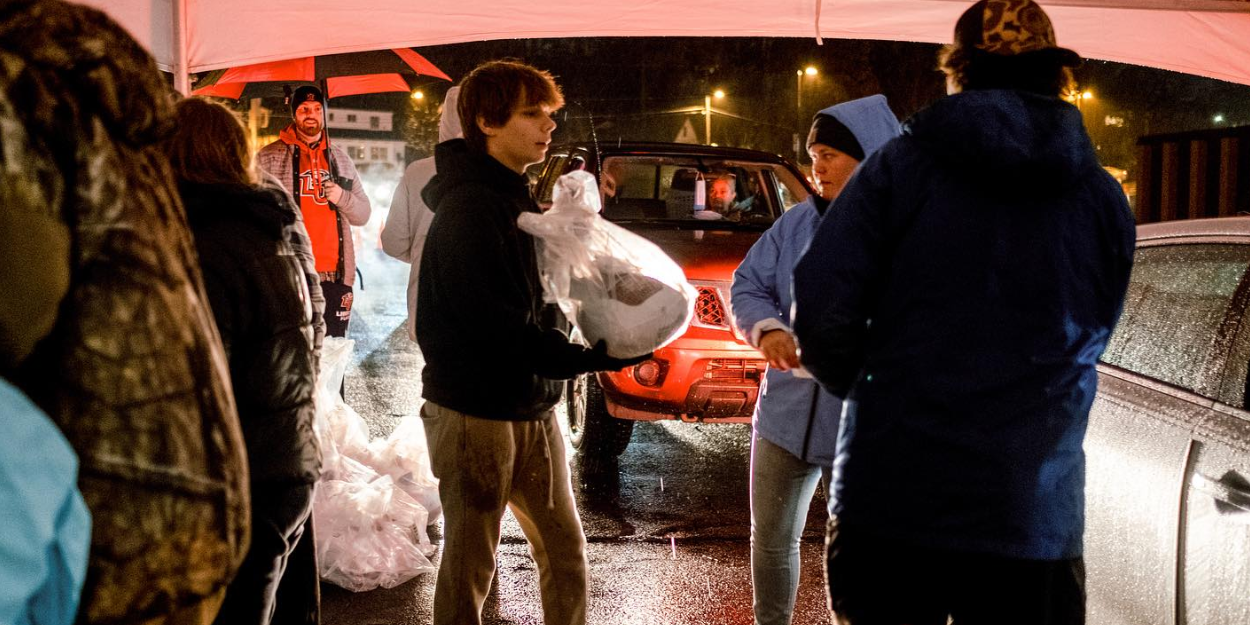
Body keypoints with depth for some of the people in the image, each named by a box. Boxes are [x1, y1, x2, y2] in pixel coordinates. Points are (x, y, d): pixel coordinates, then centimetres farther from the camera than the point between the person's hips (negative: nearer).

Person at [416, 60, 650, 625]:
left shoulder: (517, 200, 13)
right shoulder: (470, 208, -18)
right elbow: (503, 330, -25)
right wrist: (603, 355, -26)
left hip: (531, 408, 9)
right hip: (476, 412, -9)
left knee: (565, 551, 15)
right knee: (470, 564, 5)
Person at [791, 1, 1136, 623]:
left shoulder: (901, 164, -6)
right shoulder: (1105, 199, 4)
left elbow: (821, 311, -13)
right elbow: (1089, 340, 12)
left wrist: (850, 379, 7)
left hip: (889, 506, -1)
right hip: (1034, 520, 2)